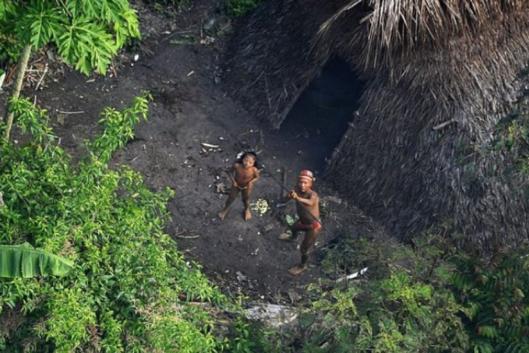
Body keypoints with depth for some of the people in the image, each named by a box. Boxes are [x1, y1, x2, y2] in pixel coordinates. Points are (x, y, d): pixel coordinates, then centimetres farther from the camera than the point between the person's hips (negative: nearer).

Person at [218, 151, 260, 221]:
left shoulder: (254, 170, -35)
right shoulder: (236, 165, -34)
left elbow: (257, 177, -14)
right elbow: (231, 172, -13)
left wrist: (251, 182, -30)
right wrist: (233, 180, -25)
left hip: (247, 187, -1)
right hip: (236, 185, 1)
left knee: (245, 199, 26)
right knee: (231, 198, 22)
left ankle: (247, 209, 59)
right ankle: (225, 209, 52)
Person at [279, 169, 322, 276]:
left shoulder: (313, 195, -41)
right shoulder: (297, 189, -20)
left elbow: (310, 203, -62)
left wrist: (297, 198, -81)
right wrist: (291, 195, -53)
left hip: (313, 226, -7)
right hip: (303, 221, 7)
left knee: (304, 249, 9)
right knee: (293, 228, 36)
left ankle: (303, 266, 39)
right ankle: (293, 237, 72)